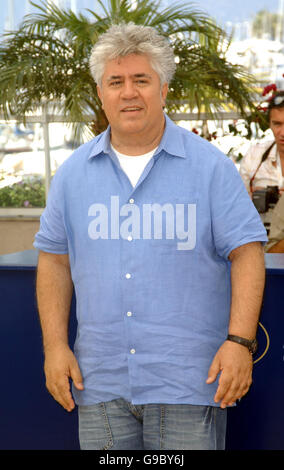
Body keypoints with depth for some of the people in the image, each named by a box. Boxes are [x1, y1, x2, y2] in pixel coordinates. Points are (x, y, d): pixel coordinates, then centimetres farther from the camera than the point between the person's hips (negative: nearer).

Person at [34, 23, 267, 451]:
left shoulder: (210, 167, -1)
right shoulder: (73, 174, 8)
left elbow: (246, 252, -4)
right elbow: (54, 259, 12)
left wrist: (240, 340, -14)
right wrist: (55, 345, 4)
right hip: (100, 381, 3)